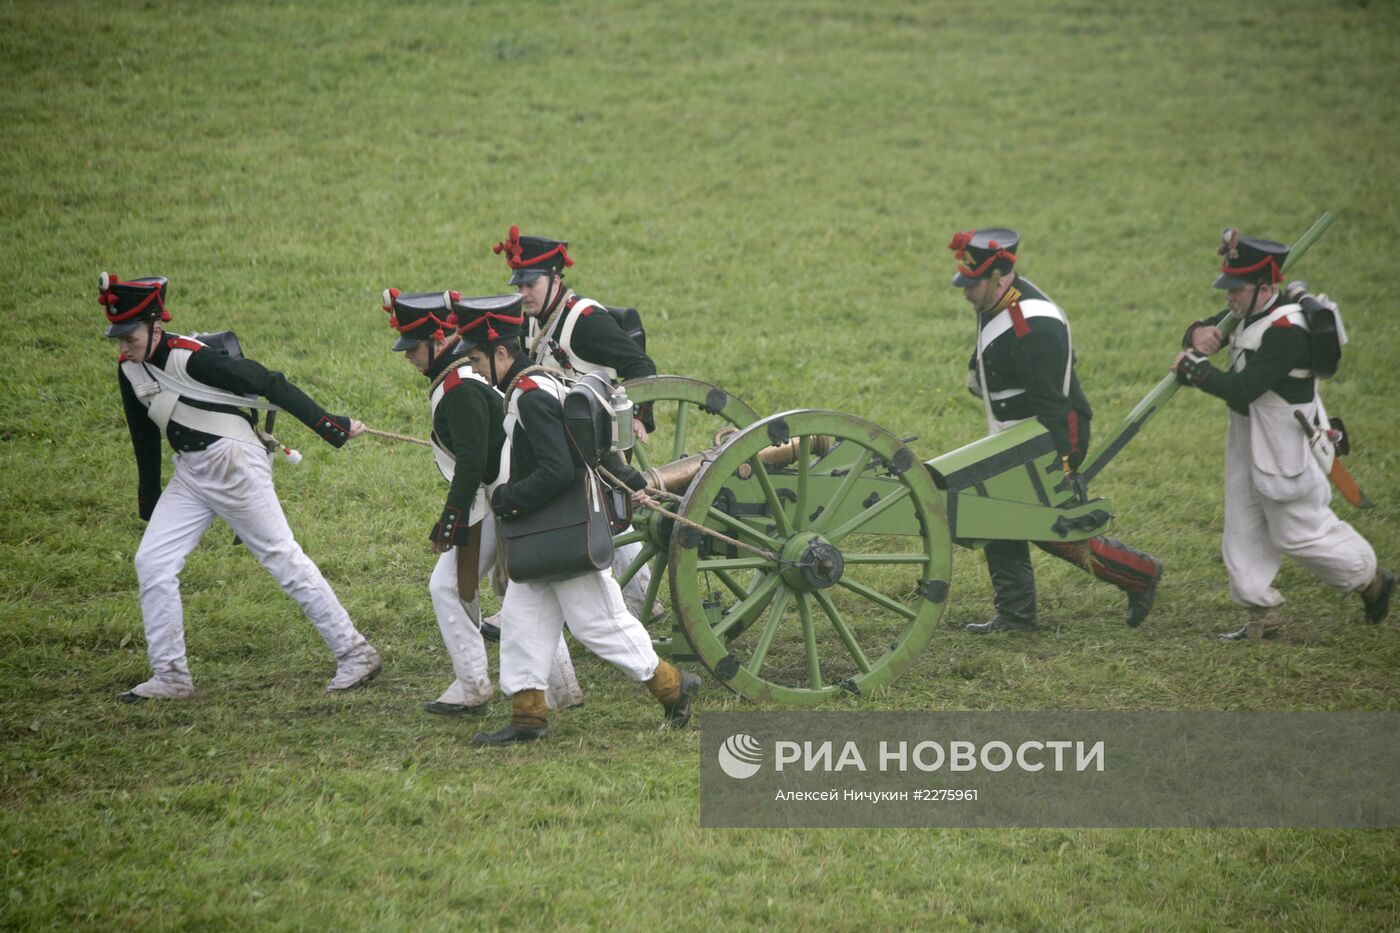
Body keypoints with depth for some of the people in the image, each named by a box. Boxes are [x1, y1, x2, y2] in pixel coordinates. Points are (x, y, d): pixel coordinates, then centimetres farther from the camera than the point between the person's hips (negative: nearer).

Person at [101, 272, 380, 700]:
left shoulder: (191, 359, -21)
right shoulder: (130, 370, 5)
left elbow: (269, 384, -20)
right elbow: (145, 439, 18)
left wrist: (330, 426, -21)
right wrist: (147, 505, 21)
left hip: (236, 466, -8)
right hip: (188, 474, 8)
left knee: (283, 559, -5)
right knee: (151, 563, 2)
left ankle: (355, 653, 3)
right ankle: (170, 676, 7)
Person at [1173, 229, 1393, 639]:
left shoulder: (1285, 331, -26)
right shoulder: (1247, 315, 5)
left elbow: (1243, 389, -31)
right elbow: (1201, 333, 13)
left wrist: (1195, 369, -21)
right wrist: (1200, 333, -12)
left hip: (1285, 449, -10)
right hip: (1247, 443, 10)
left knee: (1299, 532, -1)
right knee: (1243, 531, 10)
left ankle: (1370, 578, 20)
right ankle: (1261, 616, 16)